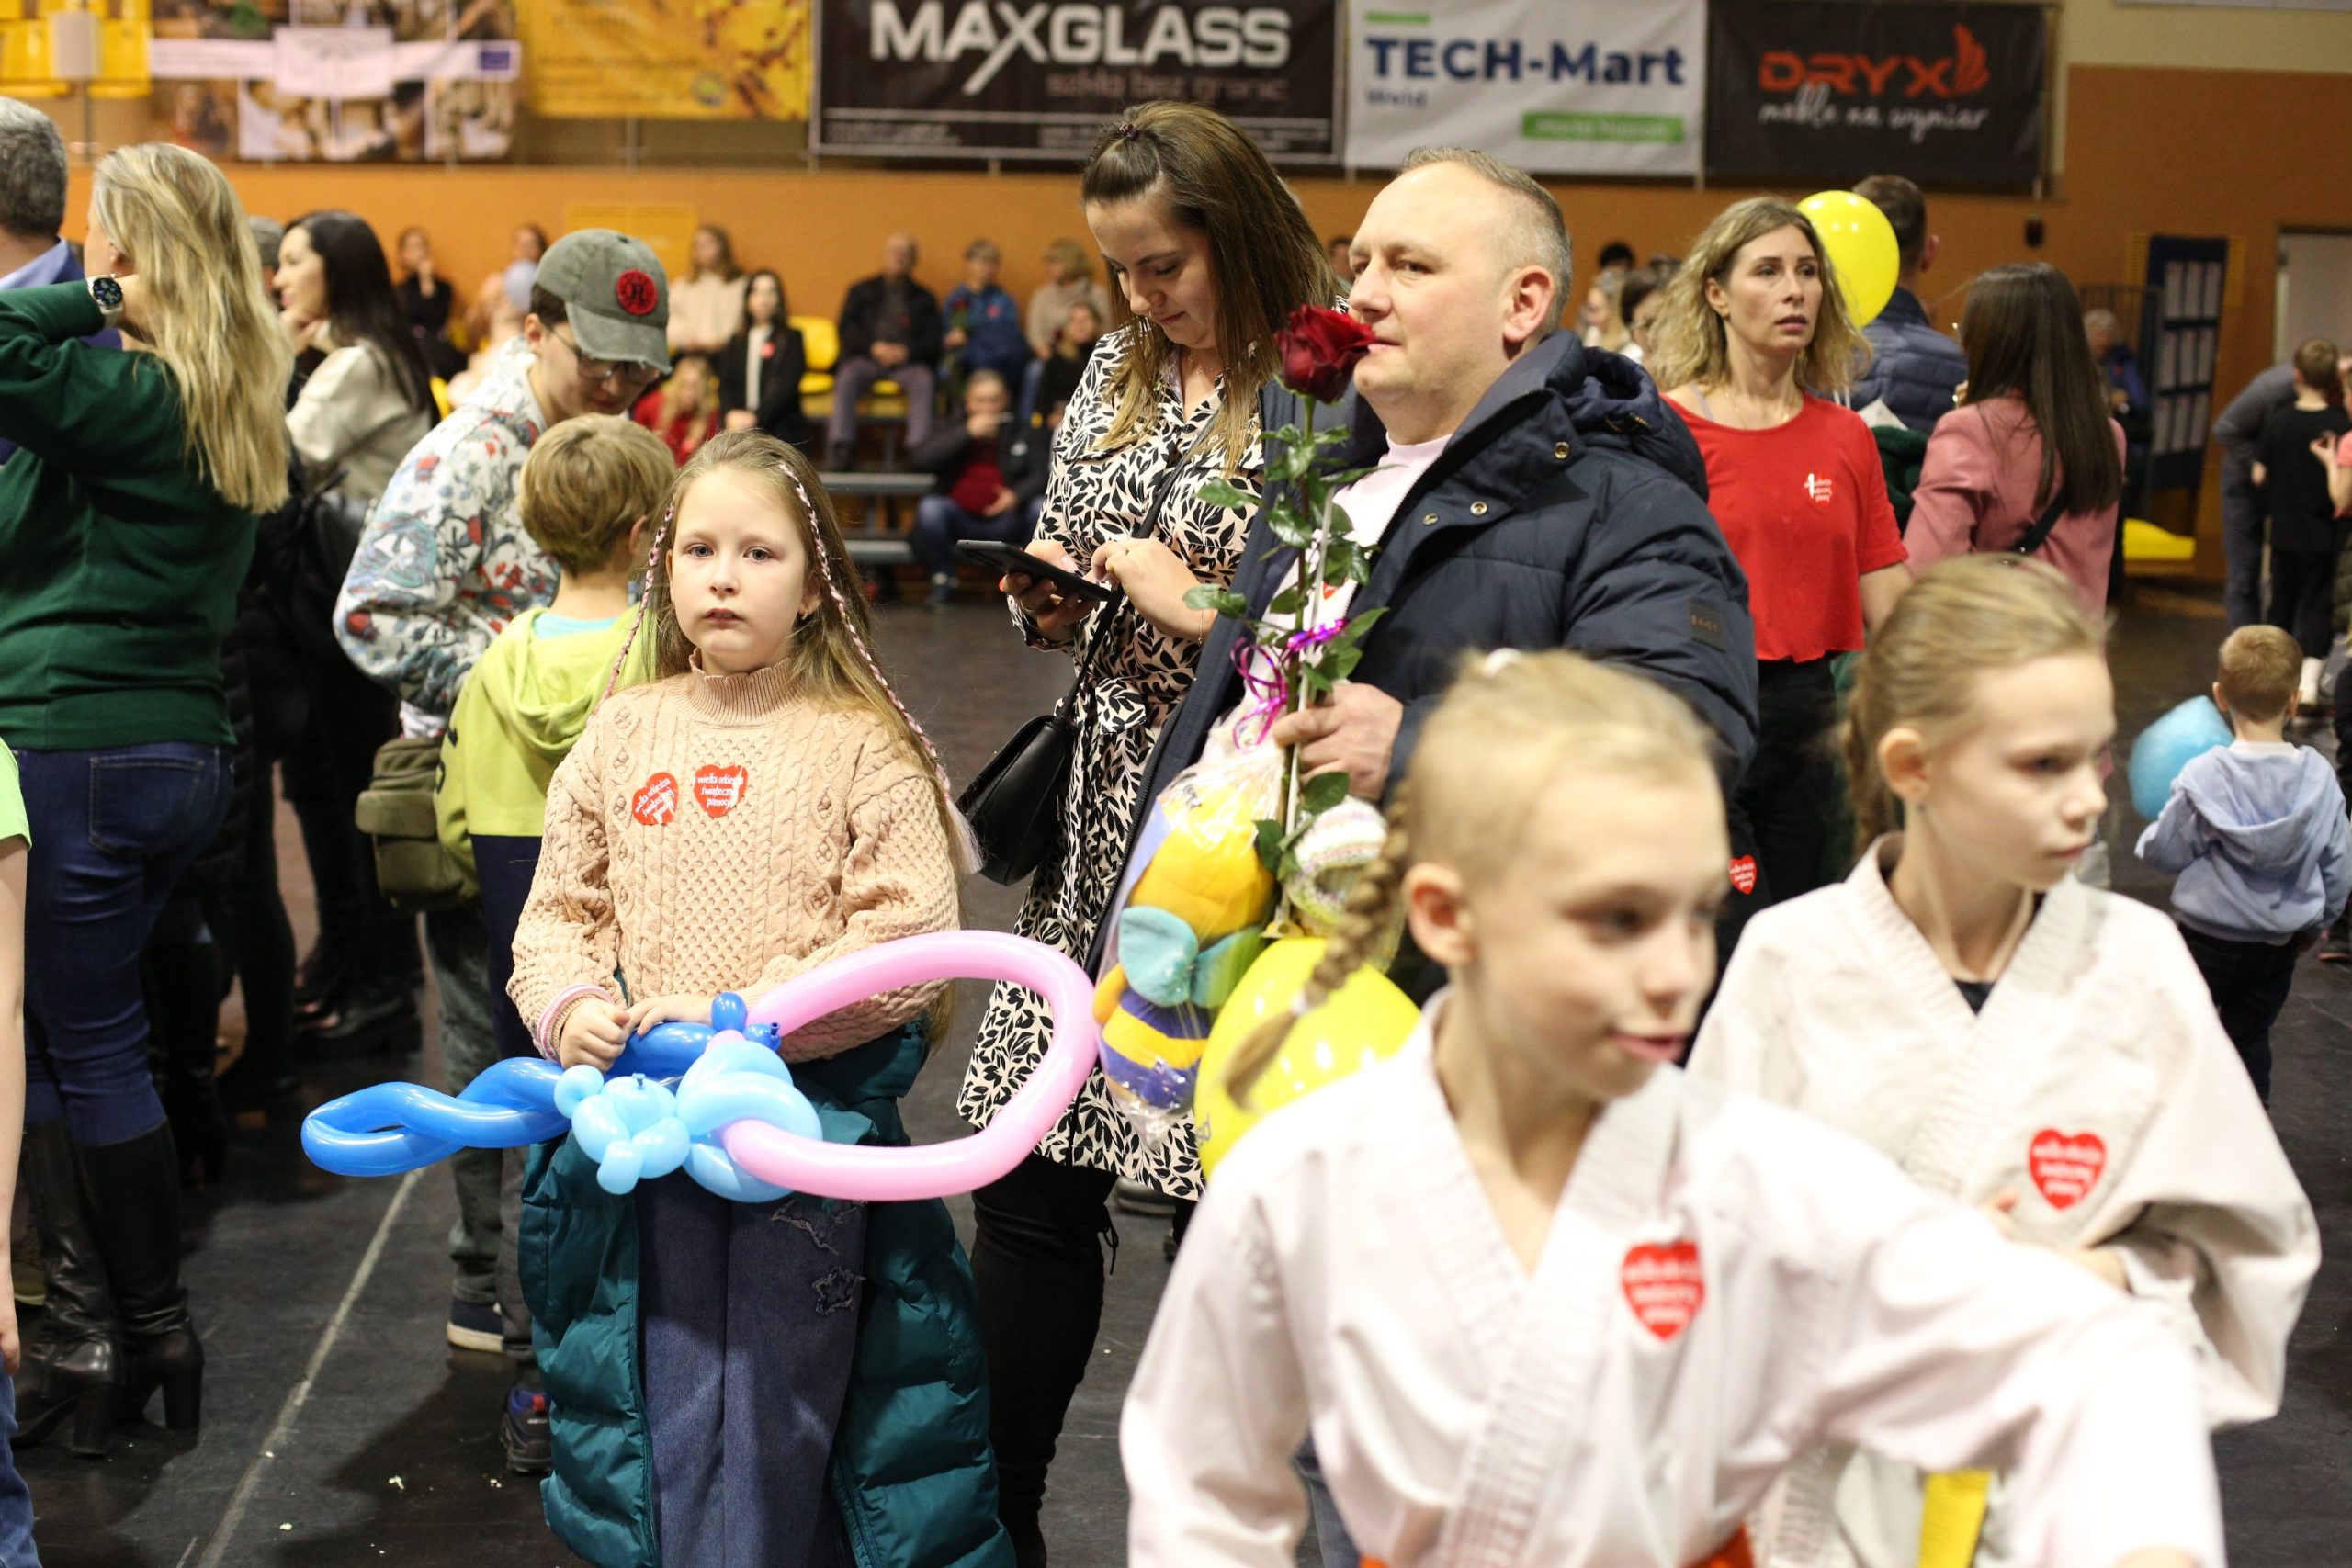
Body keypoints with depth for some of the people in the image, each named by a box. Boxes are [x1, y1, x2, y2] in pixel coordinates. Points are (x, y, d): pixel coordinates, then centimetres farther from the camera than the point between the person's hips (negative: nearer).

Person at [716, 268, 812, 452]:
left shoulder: (791, 338, 8)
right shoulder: (735, 343, 20)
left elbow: (788, 386, -3)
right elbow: (725, 386, 11)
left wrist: (755, 416, -15)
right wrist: (731, 415, -11)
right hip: (738, 426, 3)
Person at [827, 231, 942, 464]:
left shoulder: (923, 298, 19)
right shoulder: (861, 292, 19)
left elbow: (933, 340, 8)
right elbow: (848, 331, 8)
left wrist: (906, 351, -11)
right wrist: (873, 347, -11)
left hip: (908, 361, 0)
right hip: (866, 358, 0)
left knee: (923, 380, -33)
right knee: (848, 376, -32)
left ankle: (919, 448, -41)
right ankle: (840, 446, -39)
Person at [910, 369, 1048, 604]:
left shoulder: (1025, 435, 12)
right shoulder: (954, 433, 12)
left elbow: (1040, 476, 0)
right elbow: (920, 460, -5)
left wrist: (1017, 494, -23)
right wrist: (968, 433, -11)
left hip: (1007, 521, 0)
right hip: (962, 519, 0)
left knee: (1042, 507, -27)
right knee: (929, 507, -29)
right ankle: (943, 581, -11)